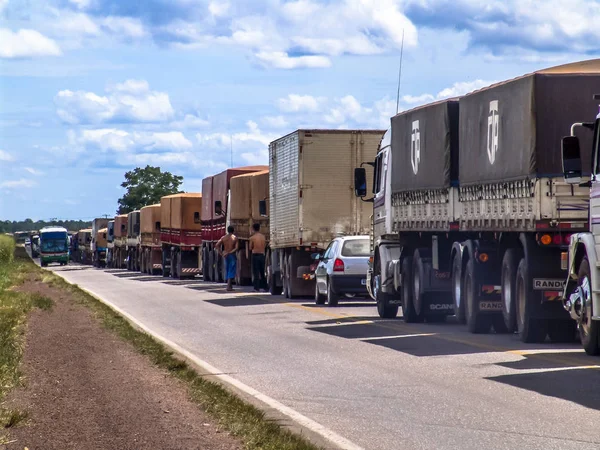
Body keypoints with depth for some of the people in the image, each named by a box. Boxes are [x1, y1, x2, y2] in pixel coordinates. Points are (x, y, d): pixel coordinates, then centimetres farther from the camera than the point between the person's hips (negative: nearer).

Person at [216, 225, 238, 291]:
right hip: (232, 255, -4)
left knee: (227, 270, 15)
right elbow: (236, 248, -15)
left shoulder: (223, 237, 3)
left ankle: (230, 285, 23)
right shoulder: (235, 238, -5)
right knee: (231, 271, -4)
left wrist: (221, 253, -5)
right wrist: (229, 253, -14)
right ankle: (229, 286, -14)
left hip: (226, 256, 4)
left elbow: (217, 245, -6)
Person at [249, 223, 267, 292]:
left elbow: (250, 248, -2)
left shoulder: (252, 237, -9)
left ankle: (257, 288, -4)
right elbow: (265, 245, 11)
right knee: (262, 272, 15)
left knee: (256, 272, -1)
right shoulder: (263, 236, 3)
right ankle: (265, 287, 17)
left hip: (255, 255, -4)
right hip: (262, 255, 4)